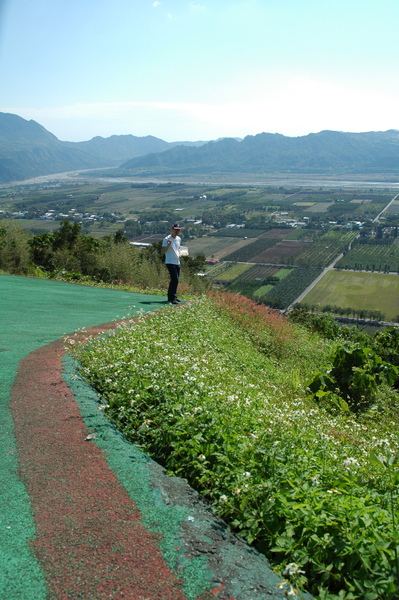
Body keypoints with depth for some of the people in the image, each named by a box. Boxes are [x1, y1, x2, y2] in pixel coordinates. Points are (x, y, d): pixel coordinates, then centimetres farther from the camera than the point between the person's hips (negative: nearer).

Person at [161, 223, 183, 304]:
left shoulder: (179, 239, 13)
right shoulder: (167, 239, -10)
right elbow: (162, 252, -14)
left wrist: (179, 254, 10)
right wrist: (168, 245, -29)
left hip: (177, 262, 8)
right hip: (170, 262, -8)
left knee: (175, 280, 11)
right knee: (175, 279, -16)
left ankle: (171, 296, 22)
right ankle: (172, 298, -9)